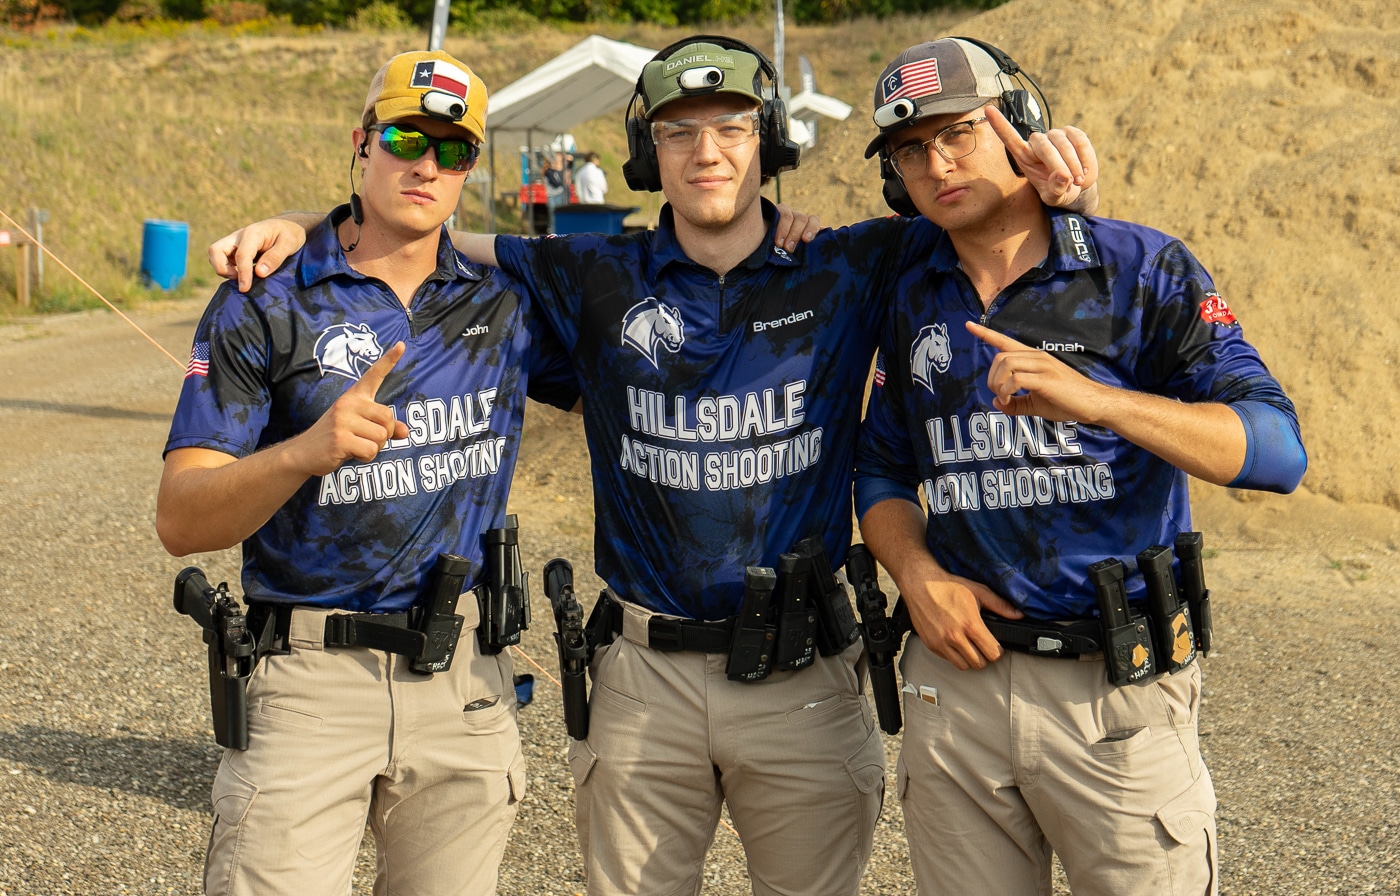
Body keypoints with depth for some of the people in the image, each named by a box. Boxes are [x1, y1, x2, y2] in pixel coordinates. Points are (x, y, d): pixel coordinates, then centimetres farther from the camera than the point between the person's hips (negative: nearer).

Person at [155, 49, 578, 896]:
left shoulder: (504, 303, 9)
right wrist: (307, 450, -28)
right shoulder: (262, 306, -2)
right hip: (308, 682, -3)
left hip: (466, 689, 3)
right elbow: (180, 523, -7)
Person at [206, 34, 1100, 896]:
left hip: (804, 678, 0)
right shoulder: (599, 280, 2)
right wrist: (301, 227, -3)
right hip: (646, 676, 1)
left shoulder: (843, 273, 1)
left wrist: (1039, 170, -16)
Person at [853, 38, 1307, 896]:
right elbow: (883, 470, 18)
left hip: (1118, 691, -4)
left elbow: (1276, 449, -14)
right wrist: (918, 575, -3)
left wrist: (1094, 399, -28)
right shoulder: (916, 302, 10)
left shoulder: (1141, 269, -4)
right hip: (957, 673, 4)